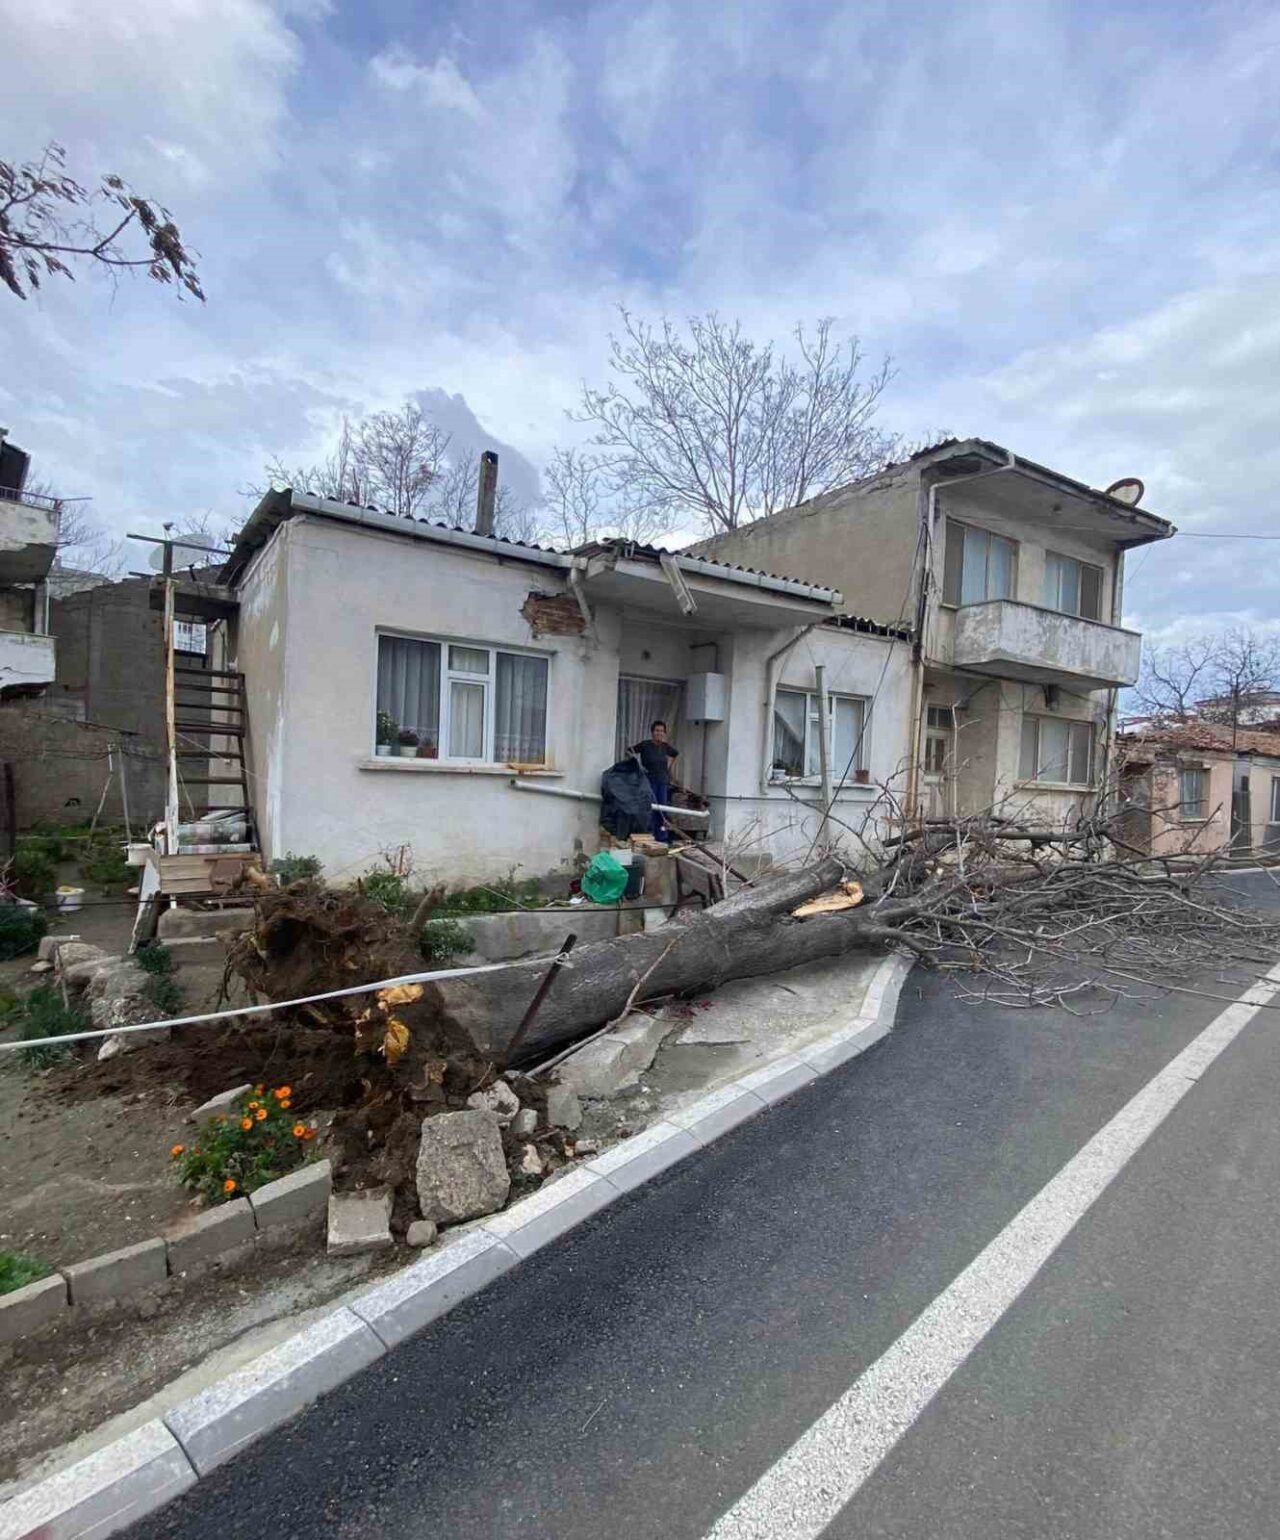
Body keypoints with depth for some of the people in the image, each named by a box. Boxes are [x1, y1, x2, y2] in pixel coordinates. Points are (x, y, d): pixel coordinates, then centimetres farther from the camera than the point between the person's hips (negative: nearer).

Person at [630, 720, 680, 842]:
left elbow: (676, 753, 25)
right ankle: (651, 836, 0)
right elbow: (629, 752, -6)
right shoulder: (645, 745, -8)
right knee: (652, 808, -7)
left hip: (663, 782, 4)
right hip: (649, 781, -4)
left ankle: (662, 837, 13)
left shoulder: (666, 746, 6)